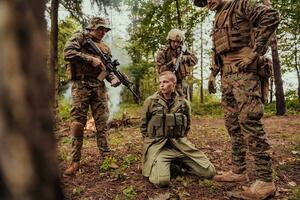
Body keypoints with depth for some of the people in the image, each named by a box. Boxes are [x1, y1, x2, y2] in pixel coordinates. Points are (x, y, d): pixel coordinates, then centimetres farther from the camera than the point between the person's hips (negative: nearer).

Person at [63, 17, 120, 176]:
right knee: (77, 122, -3)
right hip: (81, 85, -4)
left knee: (102, 122, 2)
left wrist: (113, 79, -3)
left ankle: (104, 157, 10)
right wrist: (91, 59, -14)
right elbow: (68, 53, -10)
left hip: (99, 87, 4)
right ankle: (75, 161, 6)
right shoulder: (80, 37, 7)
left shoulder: (105, 48, 20)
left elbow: (108, 69, 18)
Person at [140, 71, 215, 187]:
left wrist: (180, 138, 11)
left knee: (209, 172, -5)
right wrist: (151, 141, 4)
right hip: (157, 145, -3)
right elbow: (143, 126, 7)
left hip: (180, 144, 3)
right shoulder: (150, 101, -4)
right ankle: (160, 164, 7)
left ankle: (181, 162, 18)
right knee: (161, 180, -29)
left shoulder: (184, 103, 5)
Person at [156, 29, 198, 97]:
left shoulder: (181, 50, 7)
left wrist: (184, 58, -13)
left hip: (181, 83, 5)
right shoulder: (162, 52, -6)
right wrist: (171, 63, -25)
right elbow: (160, 69, -12)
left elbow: (195, 60, 5)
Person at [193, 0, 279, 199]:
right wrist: (212, 74, 19)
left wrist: (255, 52, -17)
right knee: (233, 124, 7)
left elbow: (271, 16, -12)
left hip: (245, 71, -9)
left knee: (249, 122, -14)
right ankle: (239, 171, 16)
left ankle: (266, 180, -7)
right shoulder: (217, 21, 26)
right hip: (227, 76, 9)